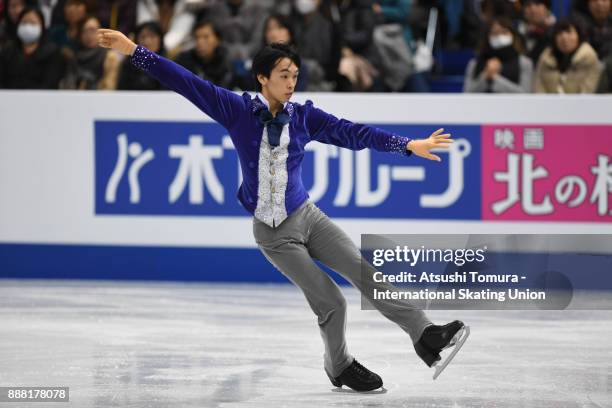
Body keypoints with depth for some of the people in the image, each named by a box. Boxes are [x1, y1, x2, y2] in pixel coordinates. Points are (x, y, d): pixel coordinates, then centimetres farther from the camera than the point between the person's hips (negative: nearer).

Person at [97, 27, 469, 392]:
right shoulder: (237, 110, -7)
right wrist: (133, 51, -14)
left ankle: (425, 335, -6)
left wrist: (408, 145, -13)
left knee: (364, 270, -8)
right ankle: (339, 365, 21)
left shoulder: (303, 116, -1)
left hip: (308, 216, 3)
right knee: (330, 302, -3)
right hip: (273, 233, -3)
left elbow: (354, 133, -4)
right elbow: (186, 82, -10)